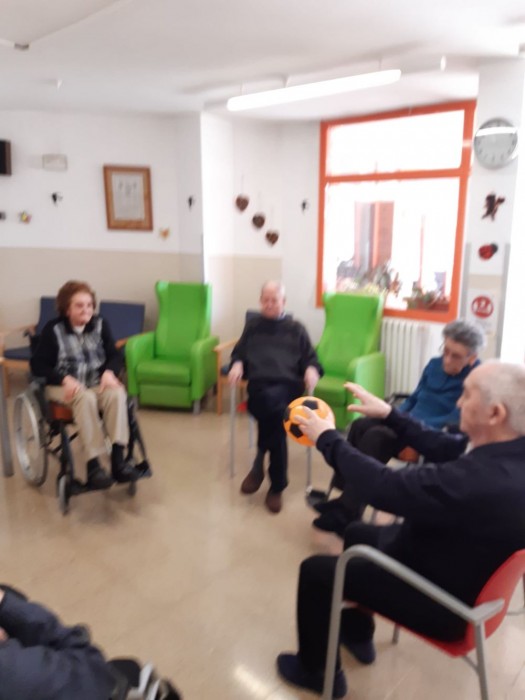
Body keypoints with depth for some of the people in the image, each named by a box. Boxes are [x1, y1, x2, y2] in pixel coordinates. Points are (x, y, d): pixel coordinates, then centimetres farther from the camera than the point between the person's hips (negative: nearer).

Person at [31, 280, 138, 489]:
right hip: (63, 386, -3)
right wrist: (65, 379, -22)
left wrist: (109, 372, -16)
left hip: (97, 383, 3)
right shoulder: (53, 330, -2)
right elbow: (37, 365, -5)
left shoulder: (100, 325, 7)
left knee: (117, 393, -32)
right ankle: (93, 465, -36)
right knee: (86, 398, -38)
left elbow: (115, 355, 8)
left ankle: (118, 459, -34)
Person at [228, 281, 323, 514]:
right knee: (275, 412, -35)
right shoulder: (252, 325, 26)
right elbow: (239, 352, 22)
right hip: (259, 384, 0)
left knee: (272, 404, -36)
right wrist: (237, 364, -2)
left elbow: (310, 357, 17)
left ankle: (259, 465, -19)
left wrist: (312, 369, -7)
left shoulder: (296, 328, 23)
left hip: (287, 385, 0)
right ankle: (277, 485, -26)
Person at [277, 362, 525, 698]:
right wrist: (390, 414, 6)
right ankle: (357, 633, 45)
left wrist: (328, 438, -19)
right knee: (357, 533, 25)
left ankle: (315, 670, 29)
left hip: (442, 601, -8)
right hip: (462, 572, 9)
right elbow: (445, 446, 3)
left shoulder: (480, 480, -40)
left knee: (315, 570, 3)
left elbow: (383, 487, -33)